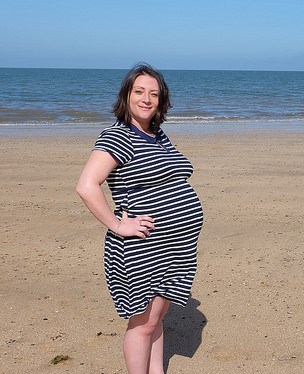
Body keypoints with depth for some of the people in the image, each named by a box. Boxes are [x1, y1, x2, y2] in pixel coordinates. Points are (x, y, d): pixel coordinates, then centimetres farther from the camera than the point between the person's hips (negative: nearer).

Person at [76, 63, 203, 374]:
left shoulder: (159, 137, 13)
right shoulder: (117, 136, -14)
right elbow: (86, 186, -25)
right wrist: (118, 226, -21)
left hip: (173, 248, 8)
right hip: (142, 250, -8)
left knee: (157, 316, 19)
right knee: (144, 322, 3)